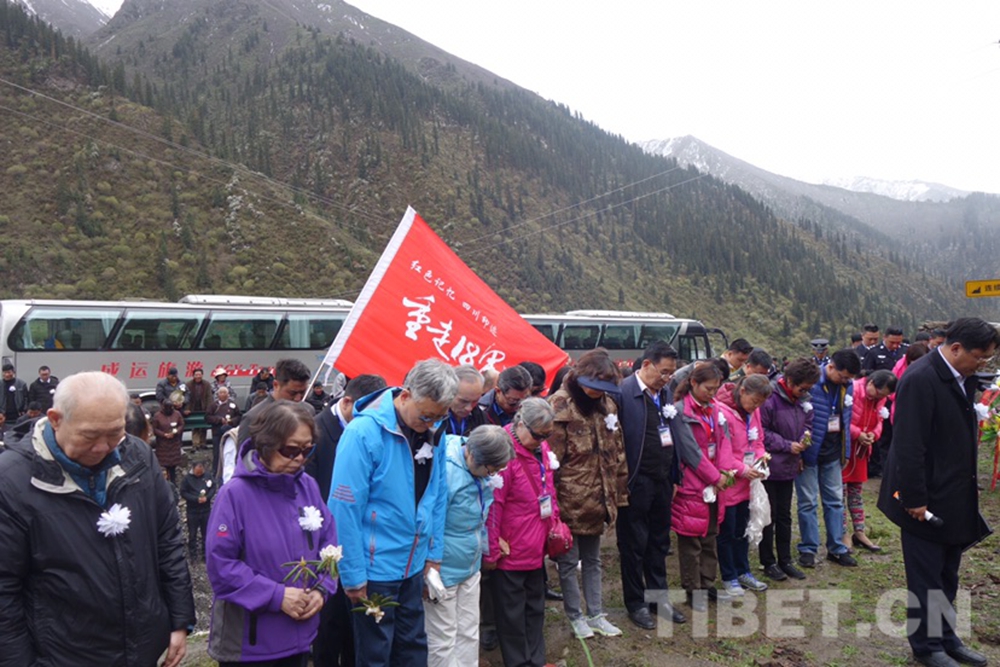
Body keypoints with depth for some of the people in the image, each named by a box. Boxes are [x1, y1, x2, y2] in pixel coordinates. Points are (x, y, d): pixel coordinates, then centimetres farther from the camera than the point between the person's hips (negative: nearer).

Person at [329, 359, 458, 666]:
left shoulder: (433, 432, -2)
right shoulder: (364, 432, -21)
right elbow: (345, 509, -19)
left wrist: (434, 554, 6)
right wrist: (353, 575, -14)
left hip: (413, 565, 6)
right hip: (375, 568, -6)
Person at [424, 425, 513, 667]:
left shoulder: (481, 468, -2)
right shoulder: (445, 470, -27)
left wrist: (485, 547, 15)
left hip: (471, 566, 8)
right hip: (443, 573, -8)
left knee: (469, 635, 17)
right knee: (442, 642, 6)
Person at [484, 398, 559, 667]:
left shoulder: (542, 448, 2)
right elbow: (492, 506, -20)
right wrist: (491, 551, -14)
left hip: (536, 549, 8)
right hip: (511, 552, -8)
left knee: (535, 608, 20)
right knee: (512, 614, 9)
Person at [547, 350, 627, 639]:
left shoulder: (607, 404, 5)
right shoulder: (559, 406, -15)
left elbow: (617, 451, 12)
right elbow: (551, 458, -15)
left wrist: (618, 492, 11)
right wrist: (552, 501, -14)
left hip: (598, 499, 6)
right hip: (570, 500, -6)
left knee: (592, 560, 19)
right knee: (569, 560, 10)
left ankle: (596, 614, 31)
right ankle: (575, 615, 26)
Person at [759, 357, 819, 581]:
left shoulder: (803, 399, 0)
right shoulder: (771, 398, -22)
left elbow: (807, 423, 14)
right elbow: (761, 432, -19)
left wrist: (804, 438, -6)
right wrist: (788, 445, -18)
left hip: (789, 466, 7)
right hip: (769, 467, -7)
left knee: (784, 516, 16)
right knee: (768, 516, 5)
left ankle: (785, 560, 28)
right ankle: (768, 563, 18)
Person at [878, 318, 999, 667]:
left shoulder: (963, 377, 5)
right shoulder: (920, 379, -22)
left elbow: (963, 435, 13)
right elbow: (908, 445, -22)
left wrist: (967, 490, 12)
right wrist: (914, 499, -20)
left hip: (955, 498, 8)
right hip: (927, 500, -8)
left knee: (947, 576, 18)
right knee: (926, 578, 7)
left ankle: (945, 637, 33)